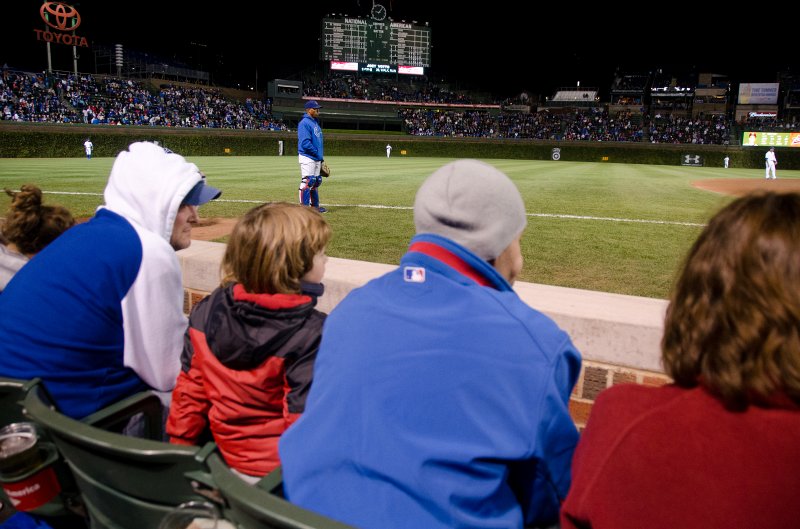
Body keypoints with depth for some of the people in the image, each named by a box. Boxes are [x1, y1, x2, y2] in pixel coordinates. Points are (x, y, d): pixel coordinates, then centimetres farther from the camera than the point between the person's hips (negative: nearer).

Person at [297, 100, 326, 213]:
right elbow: (305, 142, -22)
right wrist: (317, 153, -15)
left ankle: (315, 206, 23)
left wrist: (321, 156, 14)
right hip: (307, 158, -10)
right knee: (307, 182, -8)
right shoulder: (304, 123, -13)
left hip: (317, 158, 10)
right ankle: (304, 207, -4)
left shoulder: (315, 122, 18)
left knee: (316, 182, 14)